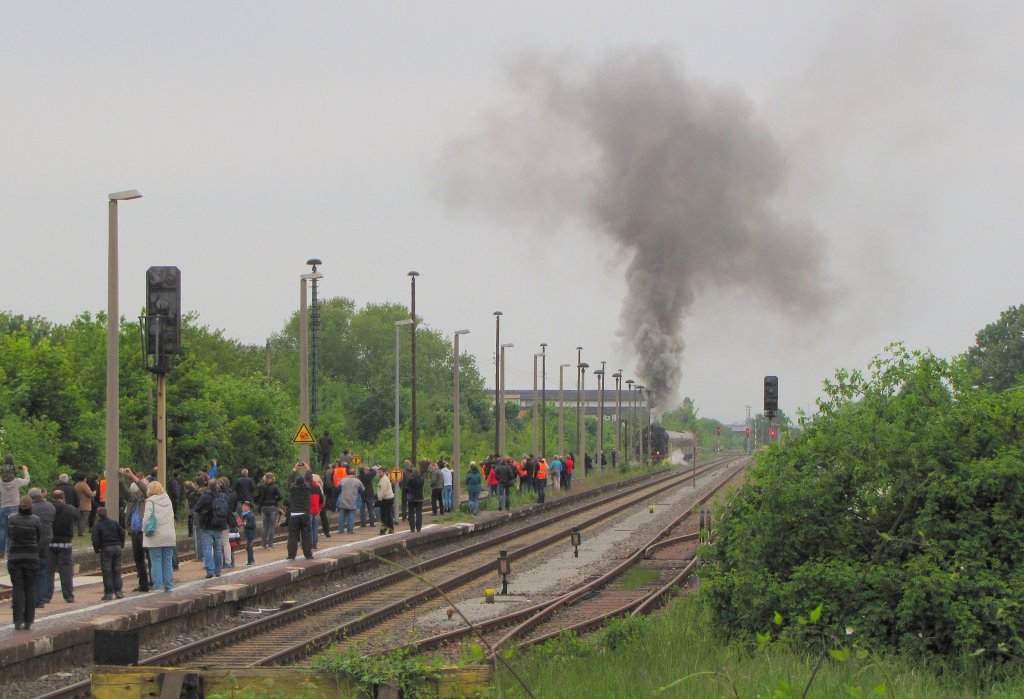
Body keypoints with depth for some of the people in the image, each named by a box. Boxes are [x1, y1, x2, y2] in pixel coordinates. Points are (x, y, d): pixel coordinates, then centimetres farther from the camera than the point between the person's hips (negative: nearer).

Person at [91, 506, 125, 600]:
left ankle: (108, 593, -2)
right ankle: (118, 591, 8)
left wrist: (96, 549, 3)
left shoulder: (97, 526, -6)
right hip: (117, 547, 4)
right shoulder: (115, 522, 9)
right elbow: (122, 533, 7)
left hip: (106, 549, -4)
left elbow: (95, 539, -11)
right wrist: (122, 545, 15)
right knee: (117, 570, 10)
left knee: (107, 572, 0)